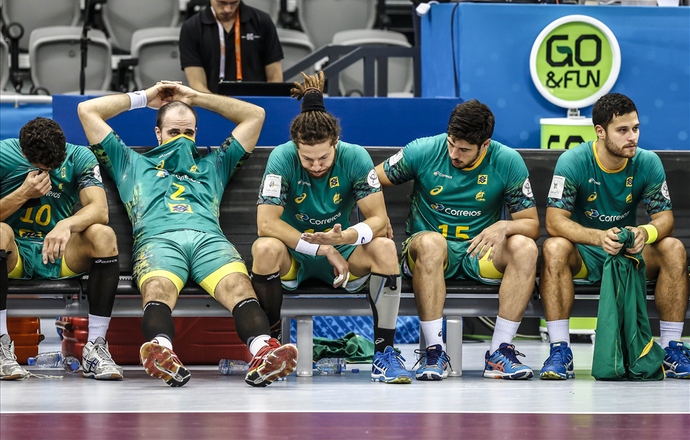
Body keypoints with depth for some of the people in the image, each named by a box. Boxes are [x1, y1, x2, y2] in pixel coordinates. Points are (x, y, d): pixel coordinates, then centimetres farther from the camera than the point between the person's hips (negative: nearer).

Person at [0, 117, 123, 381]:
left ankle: (95, 347, -28)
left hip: (61, 255, 2)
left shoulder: (79, 157, -2)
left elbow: (100, 209, -16)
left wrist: (67, 225, -36)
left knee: (103, 234, -28)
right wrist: (23, 194, -21)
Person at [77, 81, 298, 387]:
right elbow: (87, 110, 39)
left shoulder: (213, 165, 42)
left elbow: (255, 115, 45)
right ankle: (161, 352, -68)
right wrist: (143, 98, 46)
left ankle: (263, 353, -62)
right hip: (157, 238, -1)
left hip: (210, 238, 1)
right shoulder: (132, 163, 38)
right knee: (158, 289, -38)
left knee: (238, 285, -34)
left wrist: (195, 97, 47)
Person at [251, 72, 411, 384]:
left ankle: (384, 351, -21)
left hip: (342, 252, 1)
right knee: (265, 248, -35)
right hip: (293, 257, -1)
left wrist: (343, 238, -36)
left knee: (384, 247, -28)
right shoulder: (283, 158, -17)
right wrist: (324, 250, -27)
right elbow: (266, 223, -23)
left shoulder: (355, 157, -13)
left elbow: (378, 220, -15)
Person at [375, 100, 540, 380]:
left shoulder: (507, 162, -4)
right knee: (431, 242, -38)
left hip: (480, 254, 2)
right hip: (430, 252, -2)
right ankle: (435, 352, -35)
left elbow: (531, 225, -3)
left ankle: (499, 352, -27)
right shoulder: (424, 152, -7)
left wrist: (504, 226, -26)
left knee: (525, 247, -28)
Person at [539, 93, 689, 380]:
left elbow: (664, 217, -6)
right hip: (583, 255, -2)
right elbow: (554, 221, -22)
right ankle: (560, 351, -34)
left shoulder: (648, 163, -6)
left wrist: (645, 233, -32)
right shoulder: (573, 161, -15)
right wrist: (599, 237, -40)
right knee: (554, 248, -35)